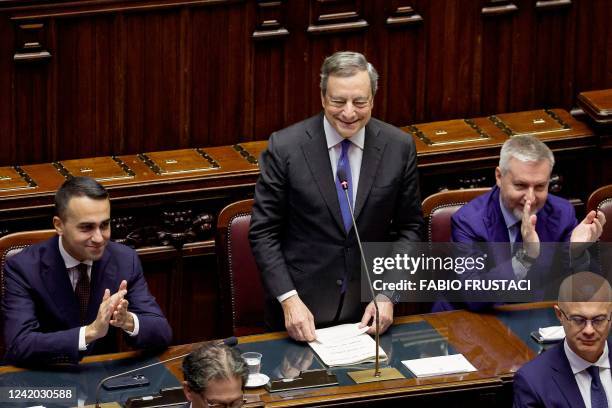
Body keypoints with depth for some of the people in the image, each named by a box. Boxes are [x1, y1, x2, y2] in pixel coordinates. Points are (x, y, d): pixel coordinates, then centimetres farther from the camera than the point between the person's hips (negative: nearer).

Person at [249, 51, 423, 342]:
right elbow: (263, 232, -8)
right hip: (301, 308, -2)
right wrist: (289, 299, -18)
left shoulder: (399, 147, -7)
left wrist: (387, 293, -9)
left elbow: (409, 227, 3)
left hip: (369, 309, 2)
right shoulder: (285, 147, -13)